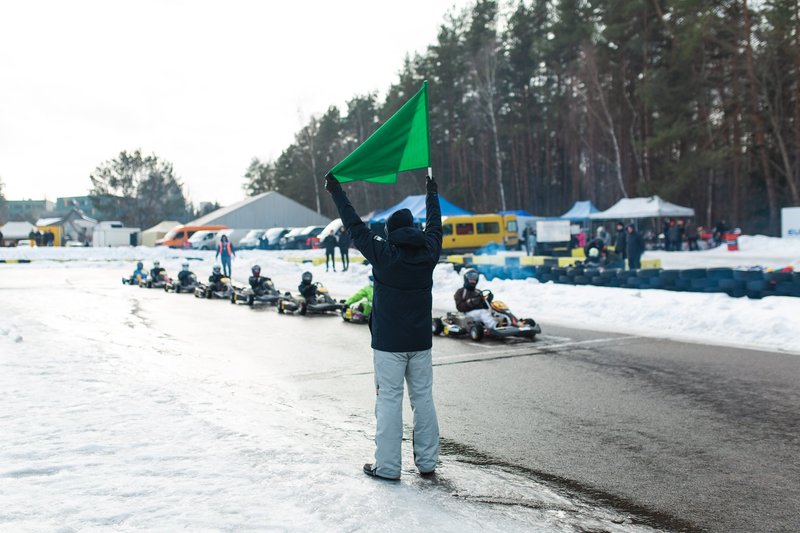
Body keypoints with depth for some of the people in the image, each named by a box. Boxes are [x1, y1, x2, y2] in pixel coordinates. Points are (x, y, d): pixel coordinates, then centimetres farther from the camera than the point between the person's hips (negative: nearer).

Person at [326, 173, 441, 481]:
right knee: (423, 398, 11)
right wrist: (432, 194, 37)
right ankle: (427, 462, 18)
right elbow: (434, 225, 20)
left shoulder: (383, 253, -10)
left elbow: (355, 227, -1)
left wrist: (336, 192, 10)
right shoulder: (428, 252, 1)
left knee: (389, 401, 0)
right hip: (421, 341, 4)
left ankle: (387, 466, 5)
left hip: (388, 343, -4)